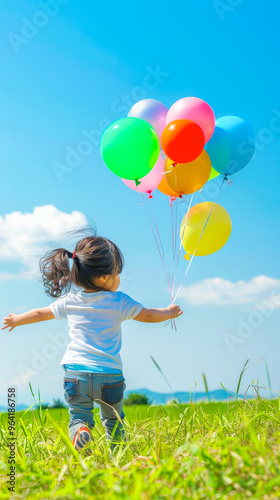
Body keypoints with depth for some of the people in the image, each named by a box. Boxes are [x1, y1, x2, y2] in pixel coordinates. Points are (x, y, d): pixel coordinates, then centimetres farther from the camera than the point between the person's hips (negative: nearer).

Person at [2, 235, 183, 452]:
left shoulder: (69, 302, 5)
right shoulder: (119, 302, -3)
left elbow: (41, 313, 20)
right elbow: (149, 316, 10)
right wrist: (170, 312, 30)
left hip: (75, 375, 1)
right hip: (109, 375, -1)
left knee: (79, 417, 9)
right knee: (113, 420, 20)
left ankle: (80, 431, -20)